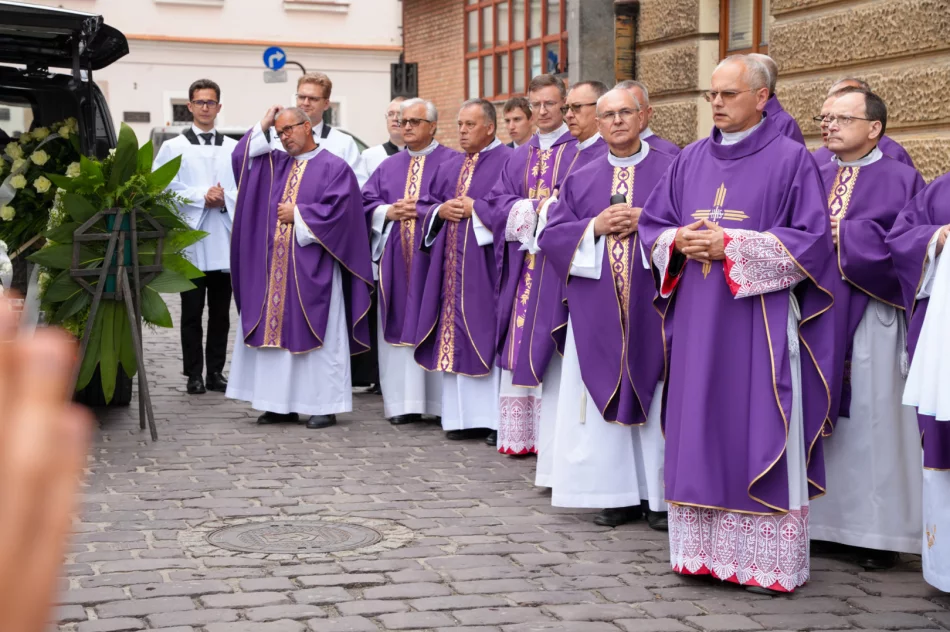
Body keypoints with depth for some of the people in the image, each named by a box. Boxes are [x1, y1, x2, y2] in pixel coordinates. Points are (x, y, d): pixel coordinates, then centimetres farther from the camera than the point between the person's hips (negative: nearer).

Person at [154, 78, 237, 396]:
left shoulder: (234, 149, 10)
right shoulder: (174, 147, 4)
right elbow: (164, 189, -5)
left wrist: (225, 198, -13)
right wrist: (202, 196, -12)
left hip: (225, 241, 2)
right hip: (191, 240, -2)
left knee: (221, 312, 7)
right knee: (192, 313, 3)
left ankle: (216, 371, 15)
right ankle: (194, 374, 8)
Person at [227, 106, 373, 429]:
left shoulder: (334, 168, -2)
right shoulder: (276, 164, 15)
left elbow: (337, 210, -12)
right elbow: (241, 159, 12)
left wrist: (297, 214, -8)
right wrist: (262, 126, 7)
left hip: (312, 268, -6)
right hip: (274, 266, 6)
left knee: (317, 336, -2)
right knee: (277, 330, 6)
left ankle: (325, 405, 3)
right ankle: (283, 403, 12)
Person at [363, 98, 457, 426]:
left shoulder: (452, 162, 2)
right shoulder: (388, 167, 18)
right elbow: (366, 203, 12)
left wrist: (423, 211, -14)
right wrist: (389, 212, -6)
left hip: (434, 255, -5)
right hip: (396, 259, 5)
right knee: (400, 327, 3)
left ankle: (442, 402, -1)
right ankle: (406, 402, 7)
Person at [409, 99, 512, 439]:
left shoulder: (507, 162, -2)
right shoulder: (449, 166, 19)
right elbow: (425, 204, 20)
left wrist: (476, 209, -14)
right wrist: (440, 211, 0)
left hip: (485, 261, -7)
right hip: (450, 260, 7)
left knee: (485, 332, -8)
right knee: (453, 334, 5)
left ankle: (494, 415, -5)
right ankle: (460, 413, 10)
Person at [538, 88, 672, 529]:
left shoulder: (672, 172, 4)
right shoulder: (580, 180, 13)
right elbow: (550, 235, 7)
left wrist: (646, 222, -15)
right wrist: (596, 226, -9)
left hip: (654, 307, -3)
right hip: (597, 312, 3)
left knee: (658, 399, -1)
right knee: (606, 399, 3)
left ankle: (661, 496, 6)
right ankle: (619, 494, 10)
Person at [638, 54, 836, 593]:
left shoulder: (792, 160, -4)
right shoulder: (692, 160, 12)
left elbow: (813, 240, -10)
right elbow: (652, 224, 18)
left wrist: (731, 246, -16)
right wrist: (679, 241, -6)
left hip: (758, 325, -5)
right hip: (697, 325, 5)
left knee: (759, 438, -3)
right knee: (700, 432, 7)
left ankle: (767, 559, 4)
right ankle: (703, 549, 16)